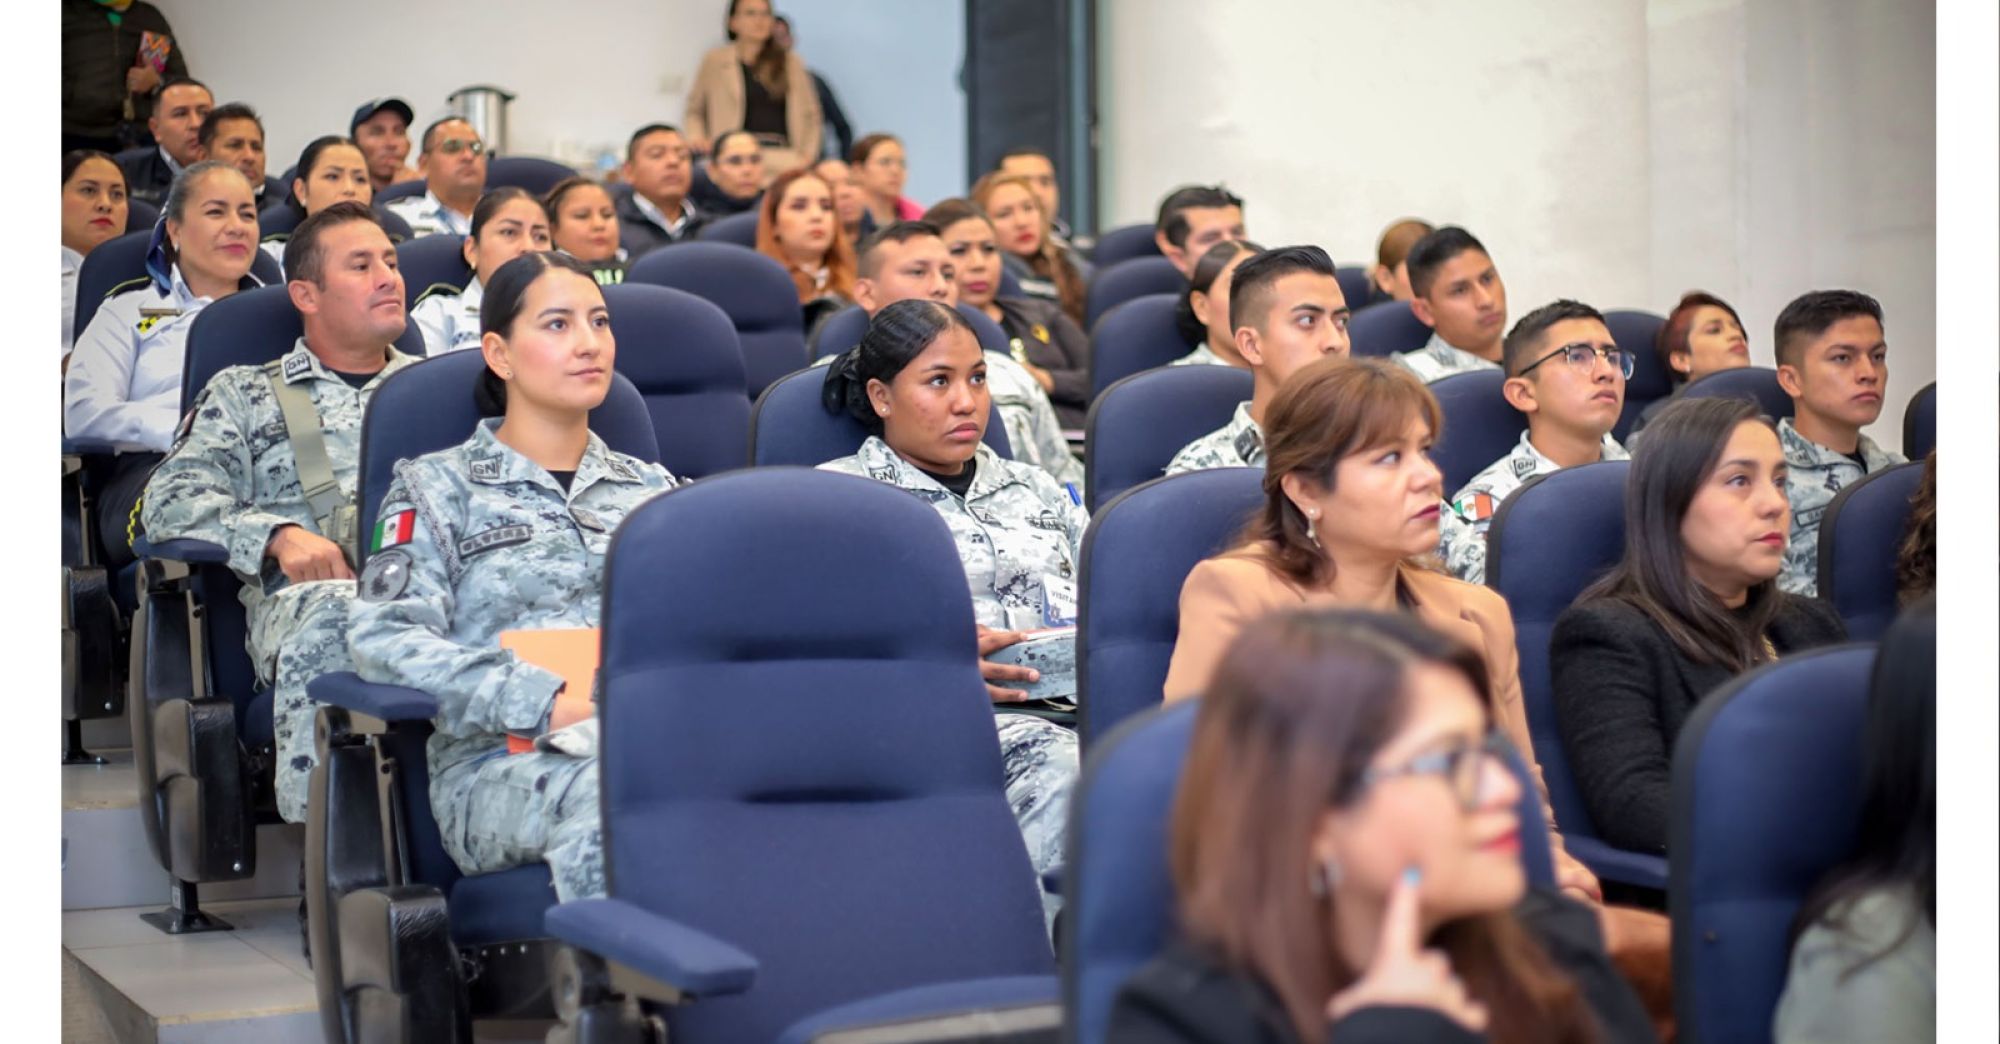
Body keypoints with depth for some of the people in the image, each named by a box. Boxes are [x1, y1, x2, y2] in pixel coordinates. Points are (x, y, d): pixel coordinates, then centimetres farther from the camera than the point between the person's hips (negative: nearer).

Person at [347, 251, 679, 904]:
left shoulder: (651, 487, 28)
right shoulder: (438, 487, 14)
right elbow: (383, 638, -1)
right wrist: (544, 701, -16)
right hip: (499, 760, -3)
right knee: (604, 793, -41)